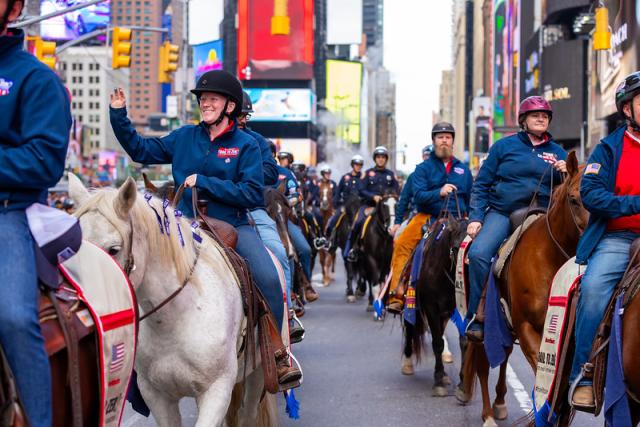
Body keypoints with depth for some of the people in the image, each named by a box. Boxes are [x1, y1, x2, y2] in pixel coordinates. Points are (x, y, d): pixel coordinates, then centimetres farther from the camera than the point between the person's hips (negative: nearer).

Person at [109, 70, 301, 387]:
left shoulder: (246, 145, 0)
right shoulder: (185, 137, 10)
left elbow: (253, 194, -10)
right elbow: (140, 150, 19)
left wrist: (204, 183, -14)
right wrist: (119, 115, 9)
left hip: (233, 226, -3)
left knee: (268, 279, -25)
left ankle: (278, 355, -10)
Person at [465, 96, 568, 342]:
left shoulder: (558, 153, 14)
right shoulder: (505, 146, 9)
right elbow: (481, 184, 9)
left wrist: (564, 175, -4)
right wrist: (475, 218, -2)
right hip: (502, 213, -2)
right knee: (478, 253, -26)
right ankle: (476, 316, -17)